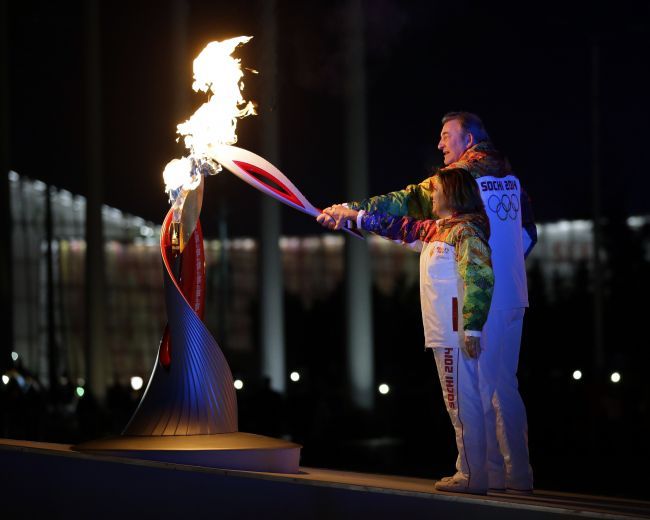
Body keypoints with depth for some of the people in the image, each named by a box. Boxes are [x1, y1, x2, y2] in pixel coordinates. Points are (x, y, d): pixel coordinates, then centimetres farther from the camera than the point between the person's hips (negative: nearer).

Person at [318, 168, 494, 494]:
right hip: (443, 335, 10)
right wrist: (352, 215, 33)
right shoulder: (435, 231, 19)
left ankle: (474, 477, -7)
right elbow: (401, 228, 31)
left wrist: (472, 329, -24)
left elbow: (481, 279, -19)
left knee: (463, 404, -8)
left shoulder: (466, 230, -10)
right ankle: (469, 472, 12)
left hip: (457, 334, -10)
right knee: (459, 405, 9)